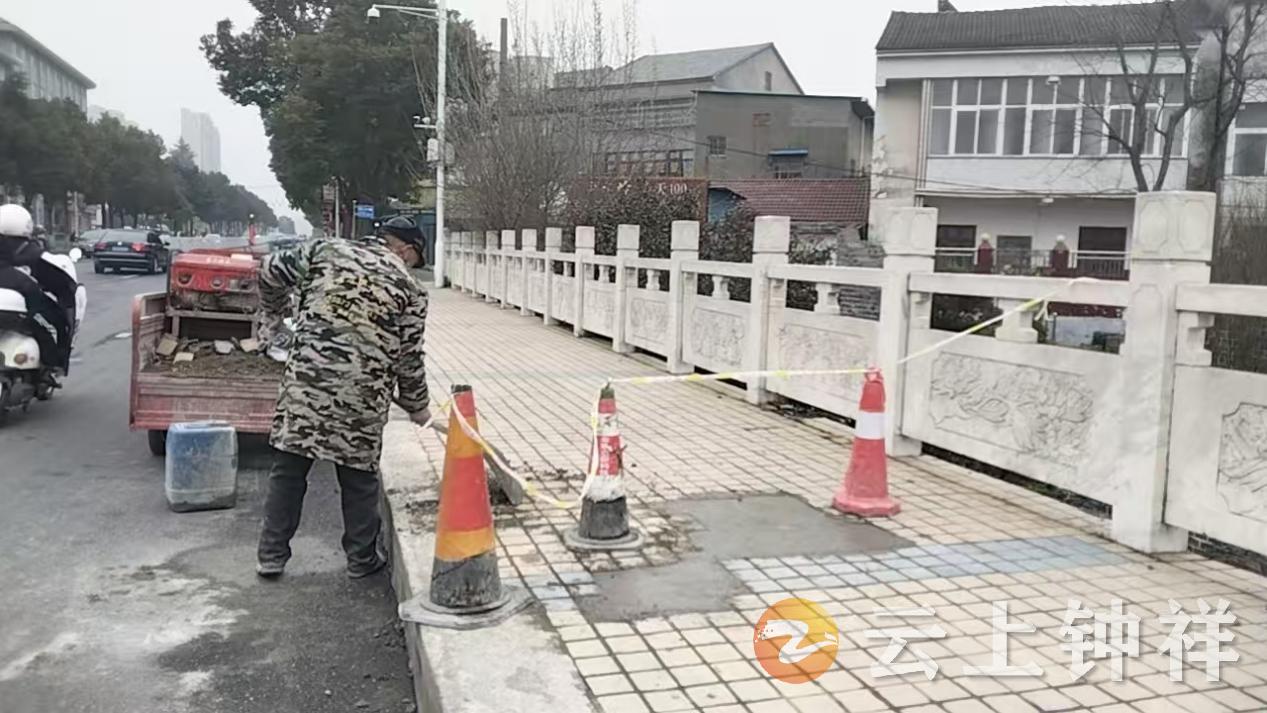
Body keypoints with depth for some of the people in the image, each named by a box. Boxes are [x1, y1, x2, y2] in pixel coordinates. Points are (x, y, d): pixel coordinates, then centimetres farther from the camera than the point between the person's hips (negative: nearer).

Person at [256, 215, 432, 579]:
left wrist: (274, 316, 33)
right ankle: (362, 558, 23)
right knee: (359, 477, 12)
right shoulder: (410, 289, 5)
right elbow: (409, 359, 5)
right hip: (361, 396, -2)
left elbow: (272, 271, 16)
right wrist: (417, 407, 20)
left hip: (304, 382, 2)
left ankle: (272, 555, 20)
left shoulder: (326, 250, 10)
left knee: (288, 470, 12)